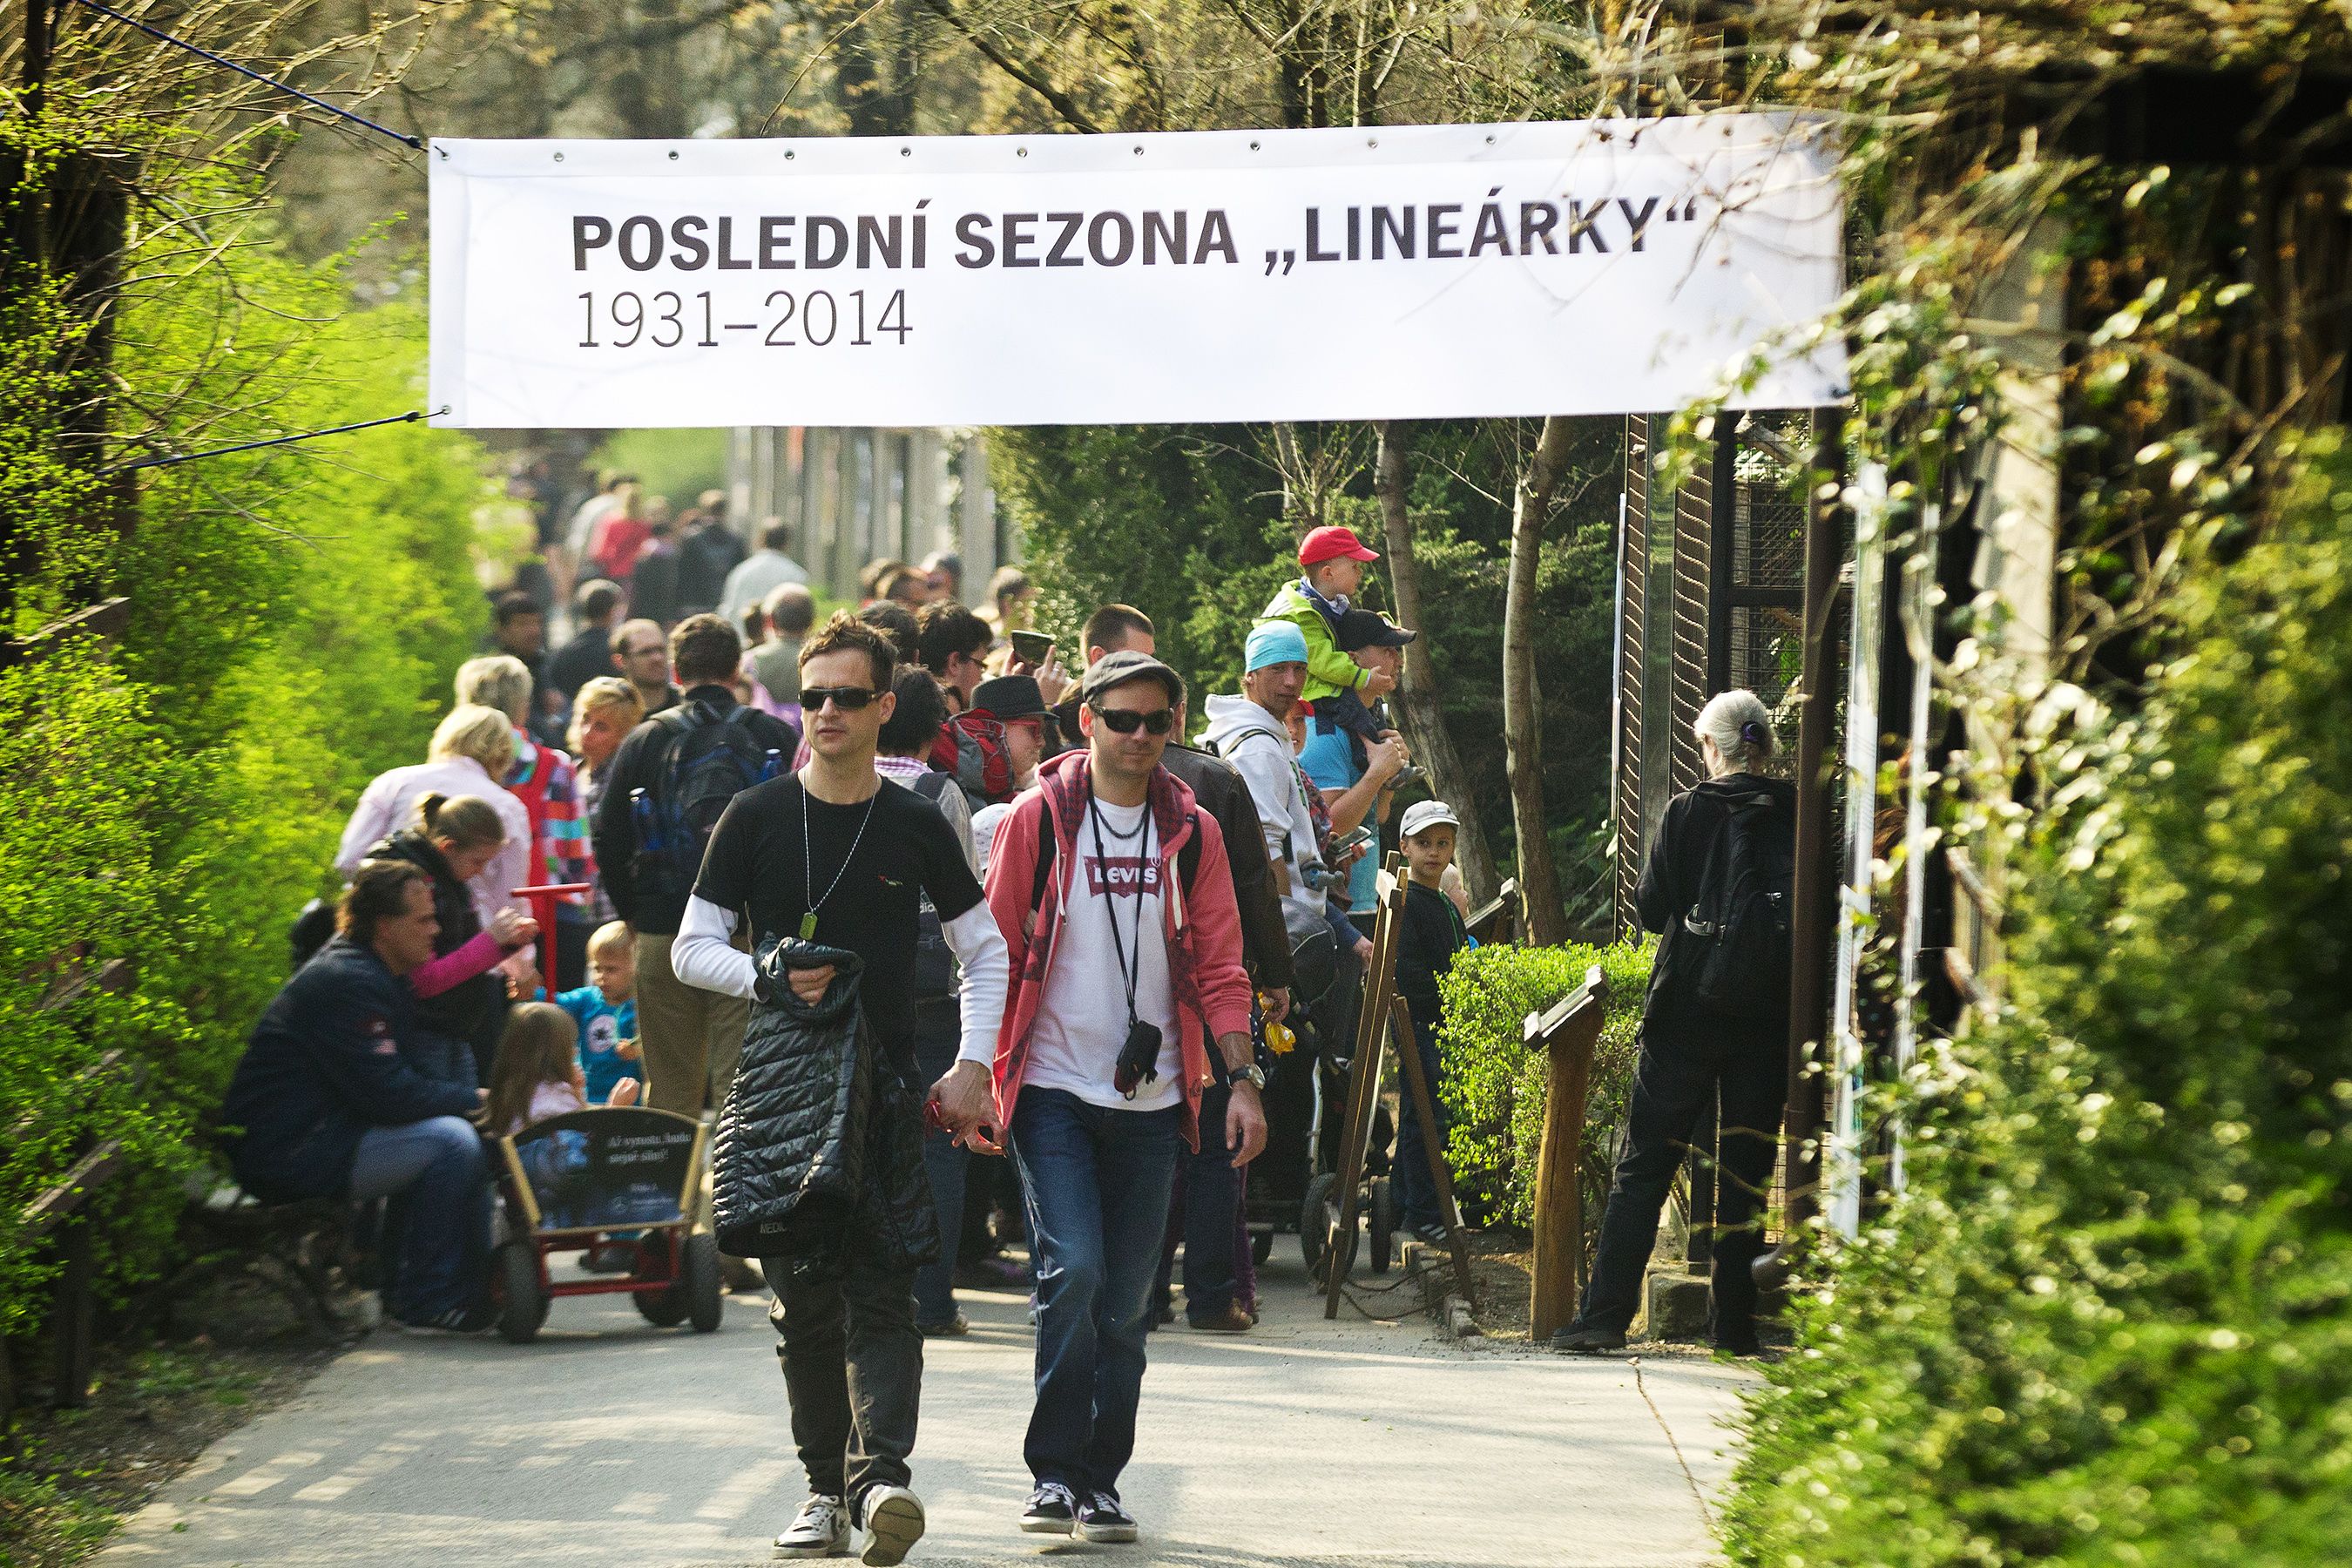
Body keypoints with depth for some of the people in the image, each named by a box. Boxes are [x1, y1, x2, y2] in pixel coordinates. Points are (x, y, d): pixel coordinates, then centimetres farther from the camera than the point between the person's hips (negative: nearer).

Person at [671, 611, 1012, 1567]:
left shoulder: (916, 826, 6)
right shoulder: (757, 818, 5)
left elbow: (984, 951, 13)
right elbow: (693, 948, 6)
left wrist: (972, 1066, 1)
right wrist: (767, 978, -13)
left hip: (885, 1085, -1)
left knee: (881, 1288, -12)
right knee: (803, 1298, 2)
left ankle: (880, 1476, -24)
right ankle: (827, 1487, 9)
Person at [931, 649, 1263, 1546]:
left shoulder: (1192, 834, 8)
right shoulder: (1038, 819, 1)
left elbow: (1219, 969, 9)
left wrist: (1240, 1080, 0)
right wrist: (974, 1069, -4)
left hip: (1150, 1101, 3)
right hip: (1053, 1091, -3)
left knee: (1125, 1301, 5)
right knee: (1073, 1269, -17)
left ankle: (1100, 1482, 13)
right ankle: (1054, 1473, -9)